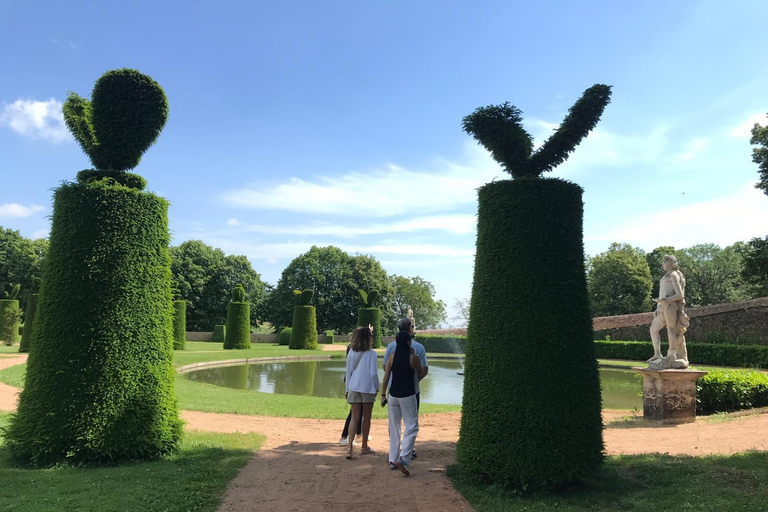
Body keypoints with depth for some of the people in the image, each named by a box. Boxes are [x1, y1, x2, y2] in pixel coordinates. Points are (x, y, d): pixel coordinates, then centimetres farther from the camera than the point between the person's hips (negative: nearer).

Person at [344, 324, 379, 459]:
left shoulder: (351, 353, 4)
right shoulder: (371, 353, -10)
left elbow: (348, 372, 8)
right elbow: (373, 373, -12)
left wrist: (347, 389, 16)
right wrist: (377, 387, 2)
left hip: (354, 388, 3)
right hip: (368, 388, -3)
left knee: (354, 417, 5)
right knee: (366, 417, 11)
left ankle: (350, 446, -9)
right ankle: (364, 447, 23)